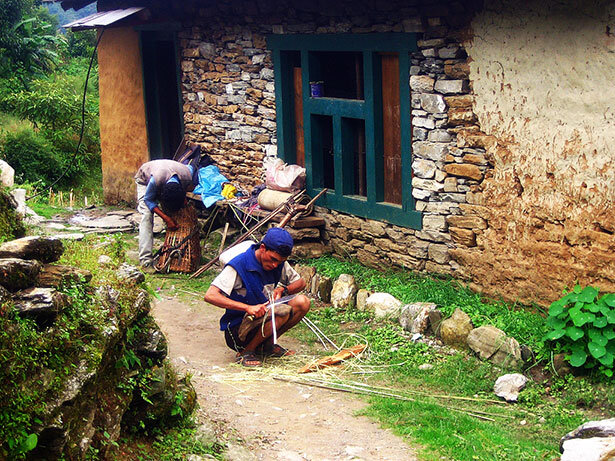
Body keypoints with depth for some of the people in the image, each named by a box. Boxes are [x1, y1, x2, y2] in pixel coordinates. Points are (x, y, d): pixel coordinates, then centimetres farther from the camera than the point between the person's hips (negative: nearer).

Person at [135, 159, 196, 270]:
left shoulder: (188, 177, -35)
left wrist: (184, 195, -20)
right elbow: (148, 200, -28)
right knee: (147, 215, -19)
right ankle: (146, 261, -24)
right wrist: (167, 219, -34)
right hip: (144, 180, -4)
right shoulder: (156, 179, -46)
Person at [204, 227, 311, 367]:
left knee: (302, 302, -13)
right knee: (282, 311, -31)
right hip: (237, 328, -7)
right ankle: (246, 352, -12)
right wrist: (248, 307, -37)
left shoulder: (279, 263, 0)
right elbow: (210, 296, -28)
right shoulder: (239, 265, -20)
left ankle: (267, 344, 3)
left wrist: (283, 289, -11)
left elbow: (300, 282, 13)